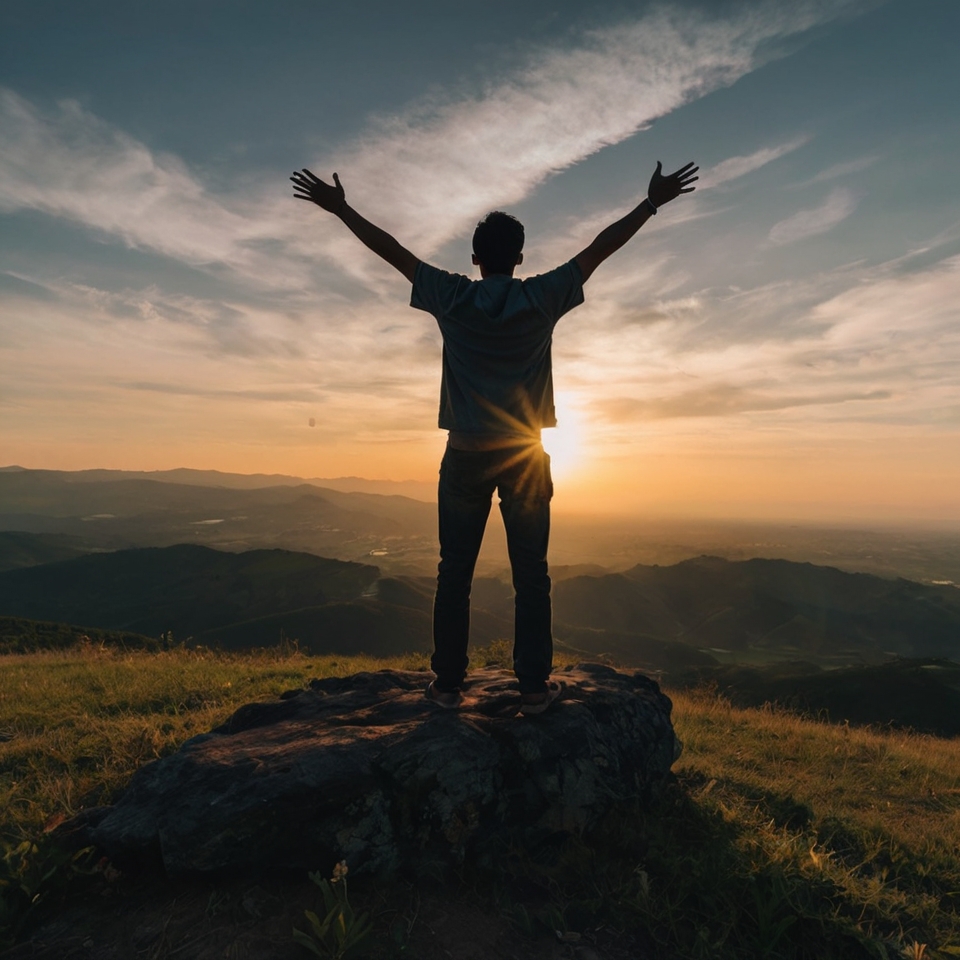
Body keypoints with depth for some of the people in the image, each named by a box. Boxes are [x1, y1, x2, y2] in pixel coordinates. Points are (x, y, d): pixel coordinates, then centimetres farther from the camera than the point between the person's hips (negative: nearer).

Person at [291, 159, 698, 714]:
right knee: (531, 575, 5)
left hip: (466, 455, 1)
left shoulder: (453, 298, 1)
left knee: (455, 574, 6)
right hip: (525, 455, 0)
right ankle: (535, 686, 10)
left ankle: (449, 684, 12)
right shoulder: (542, 298, 0)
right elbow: (601, 248, 6)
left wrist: (341, 209, 19)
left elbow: (392, 249, 8)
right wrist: (653, 202, 16)